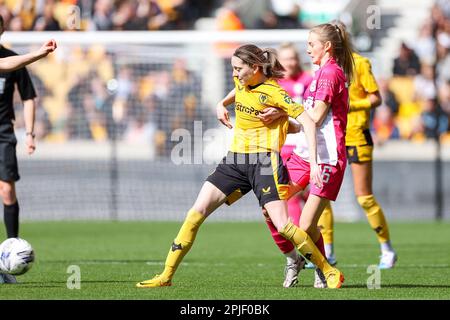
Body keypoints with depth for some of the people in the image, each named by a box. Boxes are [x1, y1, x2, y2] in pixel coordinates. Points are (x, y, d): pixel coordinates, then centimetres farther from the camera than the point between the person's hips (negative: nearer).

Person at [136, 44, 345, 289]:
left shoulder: (273, 92, -14)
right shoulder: (241, 81, 7)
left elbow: (307, 122, -15)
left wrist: (313, 162, -23)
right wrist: (223, 104, 15)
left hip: (264, 161, -7)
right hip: (235, 160, 7)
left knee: (282, 226, -15)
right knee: (196, 212, -3)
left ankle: (330, 272, 1)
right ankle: (166, 275, 1)